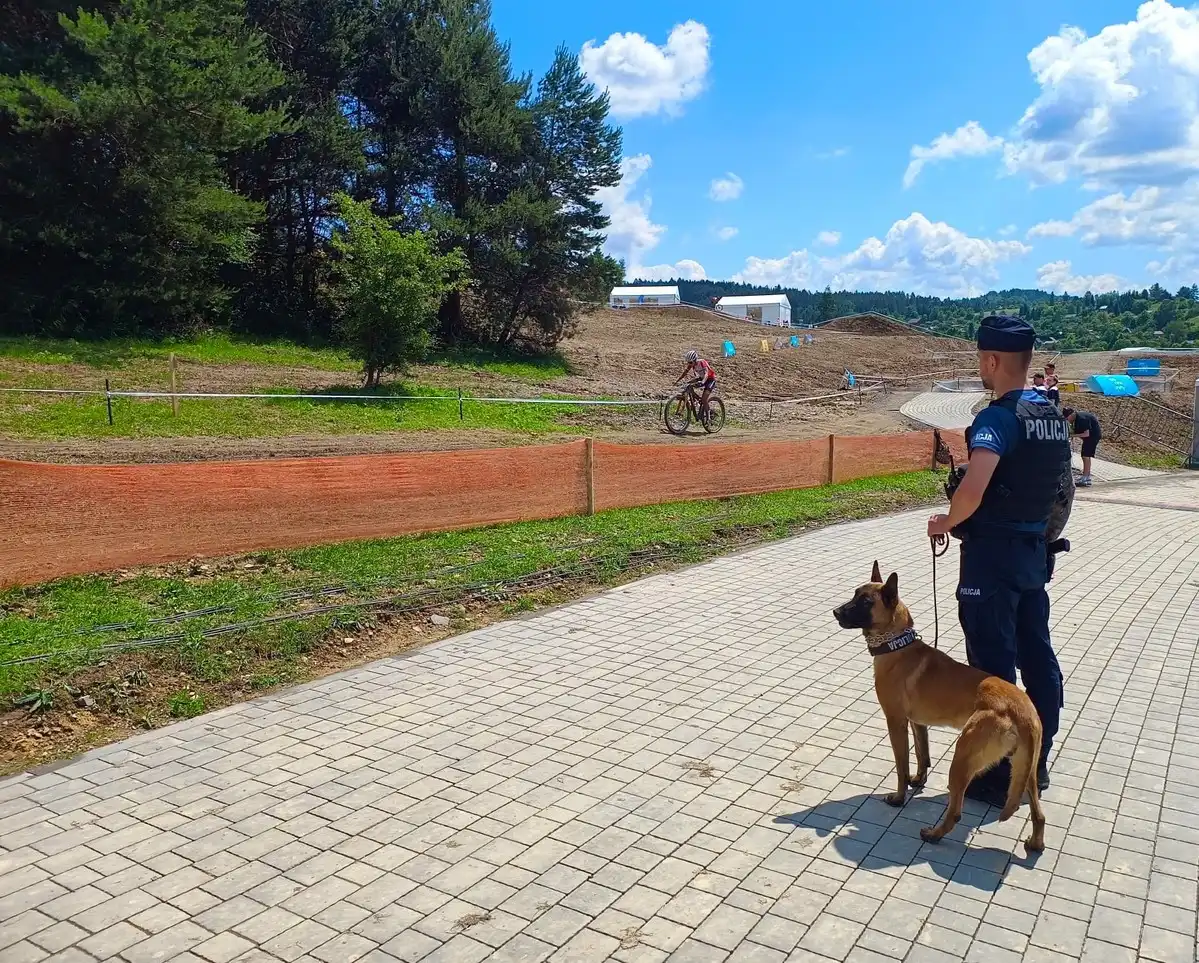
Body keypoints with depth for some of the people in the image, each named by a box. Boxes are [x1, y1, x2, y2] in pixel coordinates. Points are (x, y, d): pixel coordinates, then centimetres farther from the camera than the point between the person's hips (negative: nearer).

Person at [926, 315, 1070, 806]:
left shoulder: (998, 418, -19)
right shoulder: (1054, 417, 8)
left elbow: (974, 487, -32)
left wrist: (947, 522, -15)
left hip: (993, 553, -9)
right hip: (1034, 550, 9)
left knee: (993, 665, 0)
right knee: (1037, 655, 16)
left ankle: (999, 777, 10)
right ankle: (1037, 762, 30)